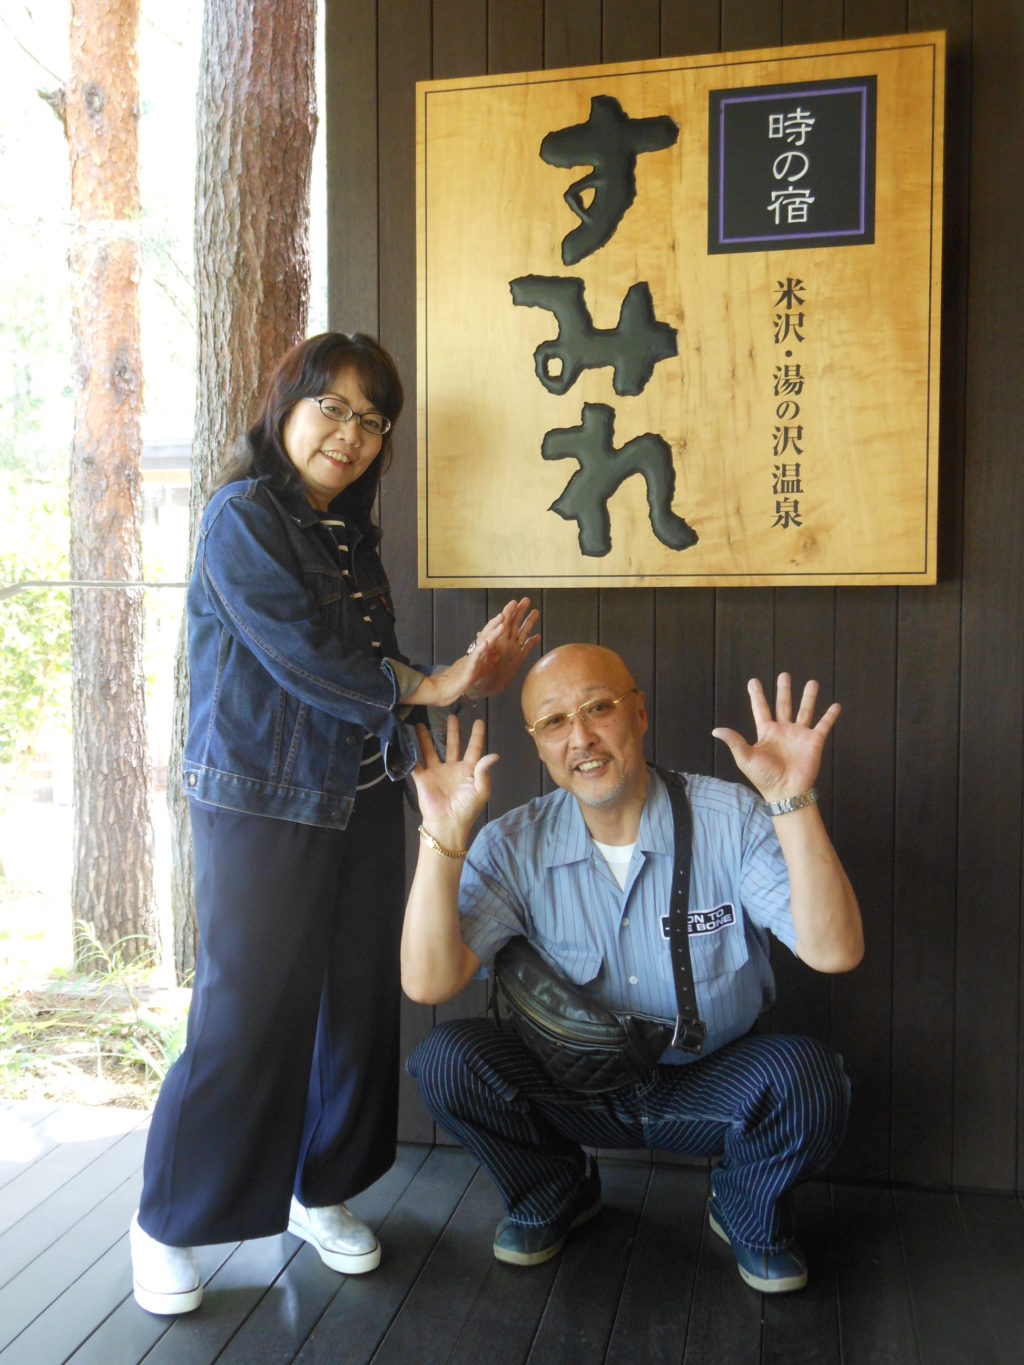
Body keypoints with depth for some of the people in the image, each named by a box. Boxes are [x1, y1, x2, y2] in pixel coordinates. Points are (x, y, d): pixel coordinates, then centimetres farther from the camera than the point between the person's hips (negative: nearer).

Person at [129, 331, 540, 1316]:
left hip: (362, 799, 7)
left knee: (358, 1002, 9)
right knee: (247, 1017, -2)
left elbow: (368, 667, 11)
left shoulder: (349, 532, 15)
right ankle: (167, 1224, 20)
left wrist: (464, 669, -4)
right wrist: (426, 688, -9)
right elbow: (302, 654, -16)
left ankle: (322, 1193, 30)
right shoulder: (243, 517, -8)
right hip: (261, 803, -7)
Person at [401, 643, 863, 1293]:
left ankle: (750, 1213, 6)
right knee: (447, 1059, -22)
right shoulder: (515, 847, -12)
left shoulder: (732, 819, -16)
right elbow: (428, 983, -22)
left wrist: (793, 802, -38)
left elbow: (834, 952, -27)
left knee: (806, 1074, -31)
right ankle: (555, 1194, 11)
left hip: (714, 1082, -1)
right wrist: (443, 839, -33)